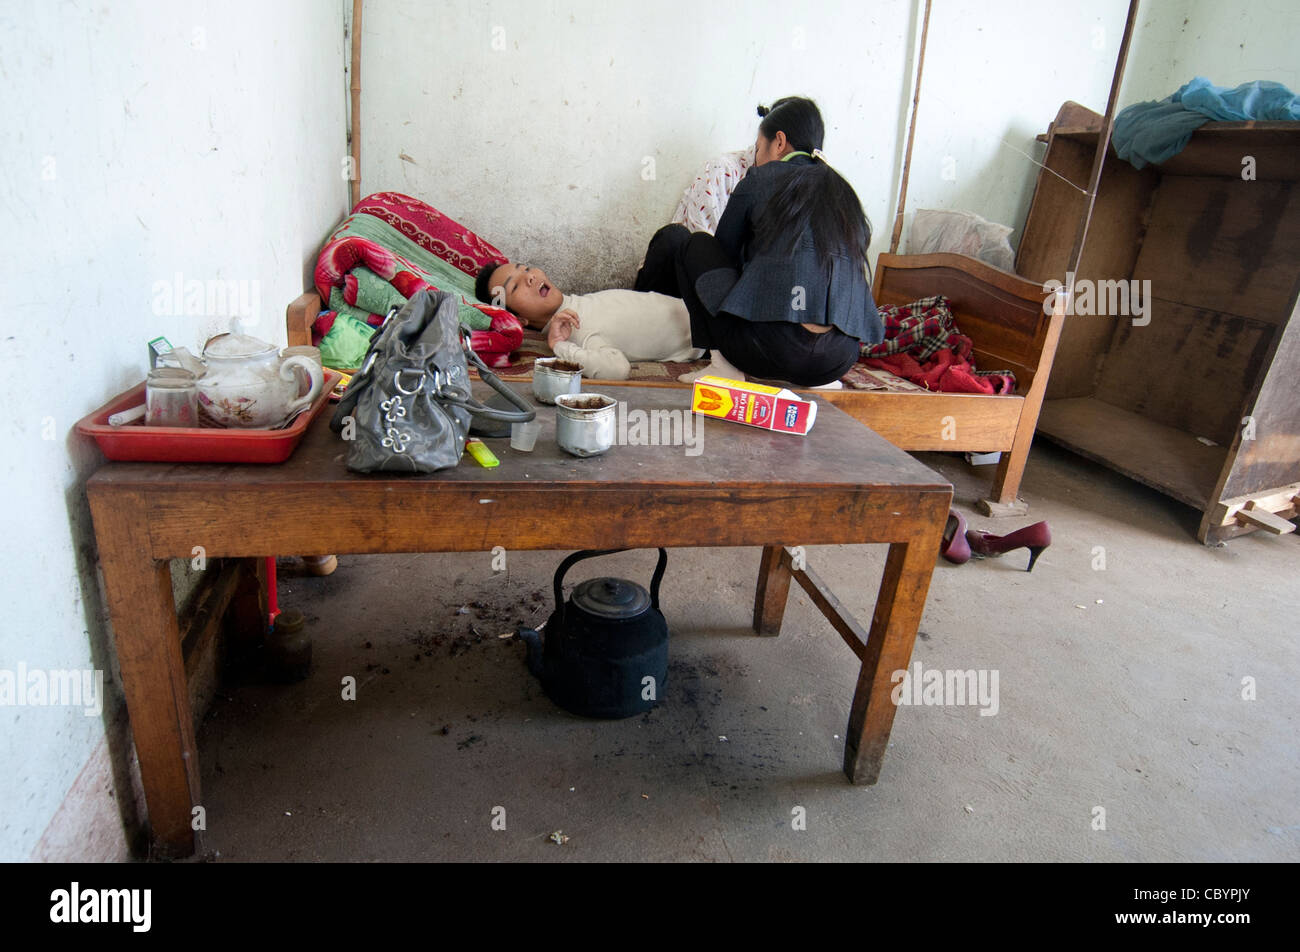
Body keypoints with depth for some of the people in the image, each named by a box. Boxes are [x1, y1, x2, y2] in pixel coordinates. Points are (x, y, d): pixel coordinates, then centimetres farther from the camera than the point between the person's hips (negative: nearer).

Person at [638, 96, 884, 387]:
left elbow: (724, 250, 20)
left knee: (675, 238, 13)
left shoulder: (762, 179, 9)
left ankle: (723, 361, 7)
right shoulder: (843, 191, 21)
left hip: (769, 352, -5)